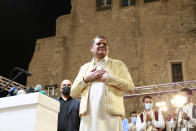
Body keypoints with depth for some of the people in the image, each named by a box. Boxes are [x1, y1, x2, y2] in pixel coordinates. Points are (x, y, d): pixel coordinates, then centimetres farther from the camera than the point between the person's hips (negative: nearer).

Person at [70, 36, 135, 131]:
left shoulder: (118, 64, 13)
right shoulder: (84, 68, 22)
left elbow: (130, 85, 0)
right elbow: (73, 93, 16)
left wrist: (107, 78, -6)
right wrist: (86, 79, 1)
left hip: (111, 114, -2)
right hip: (88, 115, 3)